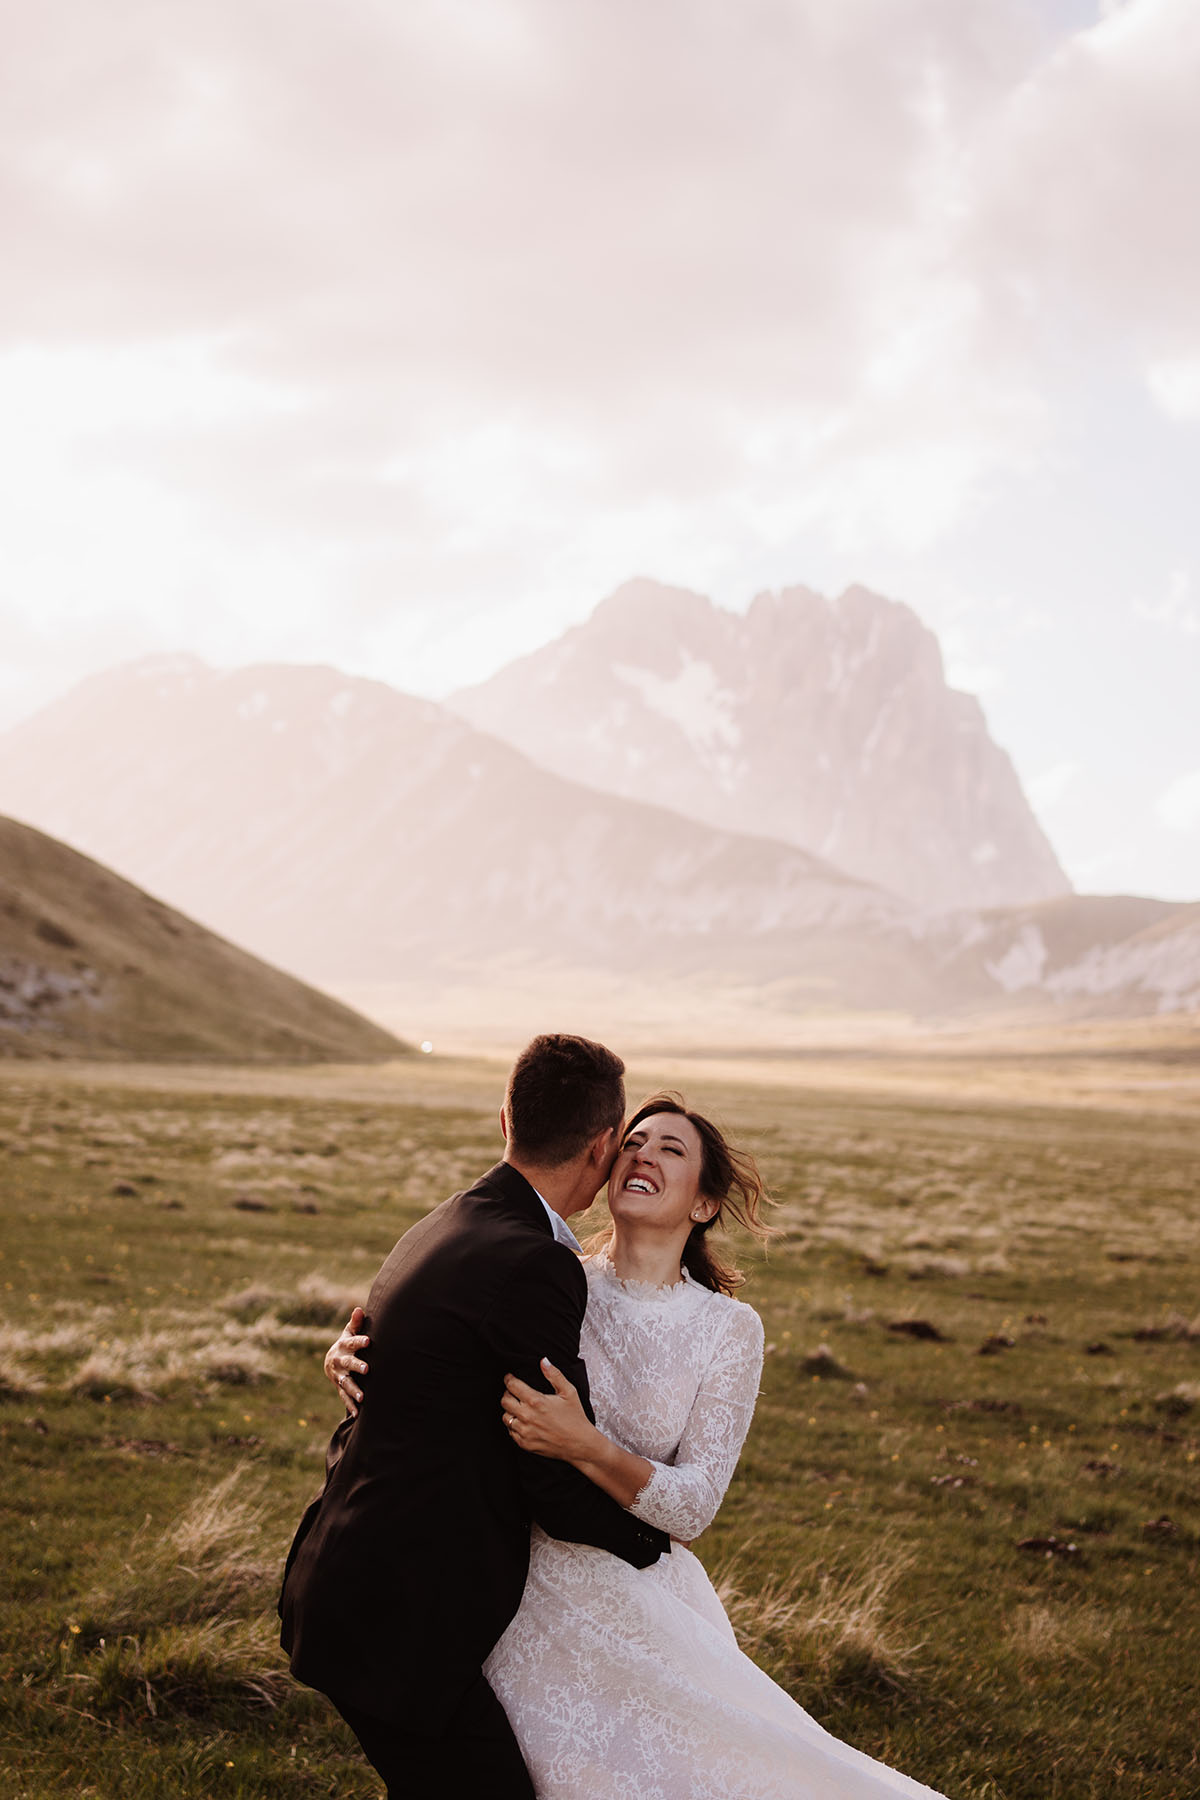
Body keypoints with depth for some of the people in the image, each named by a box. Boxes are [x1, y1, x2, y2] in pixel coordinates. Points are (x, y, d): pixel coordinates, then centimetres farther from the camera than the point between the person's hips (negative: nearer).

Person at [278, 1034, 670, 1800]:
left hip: (349, 1586, 10)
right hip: (395, 1622, -10)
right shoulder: (535, 1266, -20)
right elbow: (560, 1482, -15)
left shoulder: (442, 1229, 10)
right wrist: (652, 1536, 2)